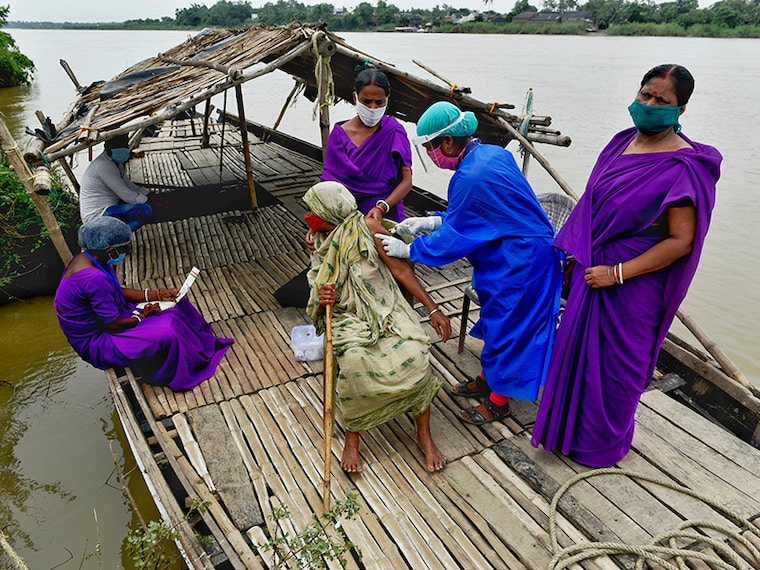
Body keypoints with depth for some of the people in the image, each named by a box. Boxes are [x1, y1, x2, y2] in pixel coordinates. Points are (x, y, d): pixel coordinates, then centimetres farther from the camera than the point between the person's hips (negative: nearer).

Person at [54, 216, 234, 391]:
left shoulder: (88, 258, -3)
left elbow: (117, 291, 10)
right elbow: (114, 325, -28)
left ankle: (205, 345, 16)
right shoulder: (95, 279, -35)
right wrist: (141, 315, -8)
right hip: (95, 343, -10)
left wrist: (157, 294, 2)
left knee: (176, 304, 6)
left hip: (104, 319, 10)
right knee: (166, 335, -26)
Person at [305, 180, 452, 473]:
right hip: (347, 317, 1)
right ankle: (352, 437, -9)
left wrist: (433, 308, -10)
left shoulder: (366, 226, -7)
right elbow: (318, 289, 14)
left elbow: (399, 268, -6)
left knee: (415, 356, -29)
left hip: (385, 309, -1)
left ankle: (424, 433, -5)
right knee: (354, 361, -33)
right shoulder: (319, 240, 5)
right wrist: (321, 298, -13)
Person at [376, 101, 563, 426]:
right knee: (497, 320, 22)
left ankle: (498, 402, 26)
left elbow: (453, 237, -18)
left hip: (519, 263, -10)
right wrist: (430, 222, 8)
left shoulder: (471, 177, -28)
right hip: (521, 254, 10)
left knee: (505, 327, 6)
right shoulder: (492, 153, 2)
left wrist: (408, 250, -8)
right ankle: (487, 380, 41)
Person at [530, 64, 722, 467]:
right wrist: (576, 254, 12)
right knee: (579, 346, 18)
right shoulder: (623, 142, 4)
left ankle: (602, 442, 33)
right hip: (592, 270, 7)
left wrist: (617, 273, -21)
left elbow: (680, 241, -19)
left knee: (614, 361, 9)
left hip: (632, 281, -7)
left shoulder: (684, 168, -18)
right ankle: (572, 425, 41)